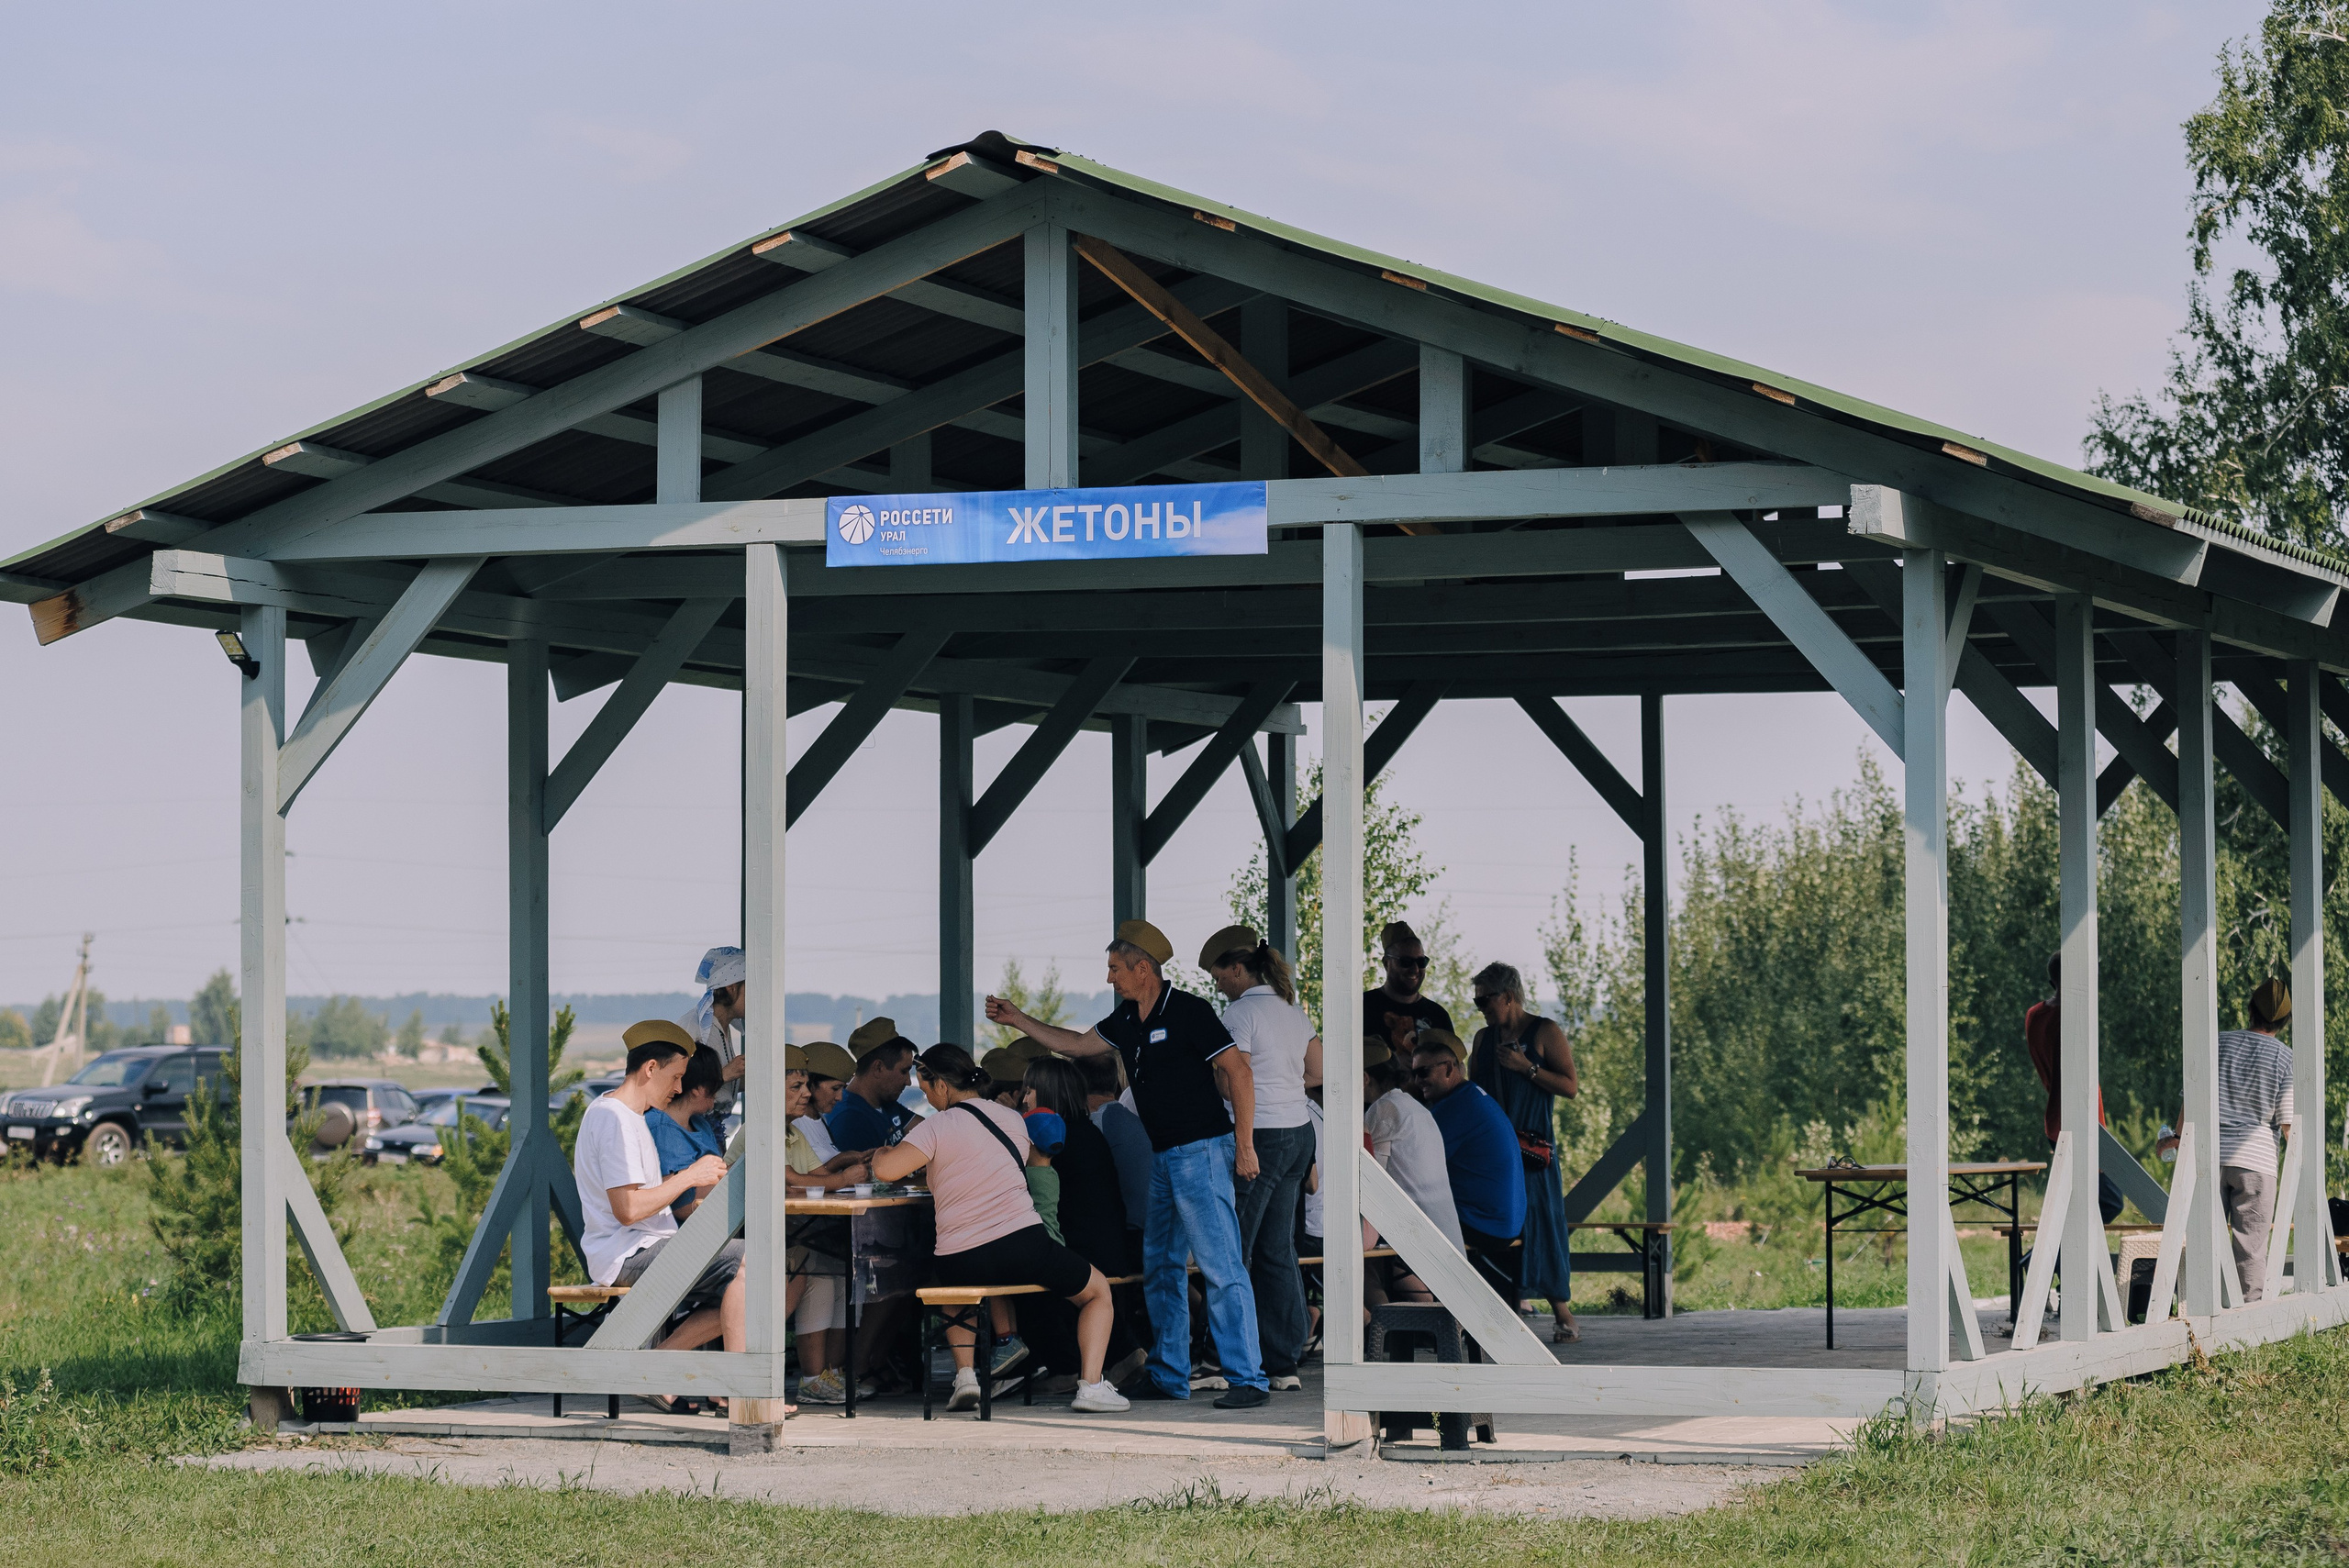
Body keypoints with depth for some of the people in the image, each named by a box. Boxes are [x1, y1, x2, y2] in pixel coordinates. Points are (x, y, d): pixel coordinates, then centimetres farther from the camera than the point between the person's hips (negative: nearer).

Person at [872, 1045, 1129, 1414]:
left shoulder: (936, 1128, -2)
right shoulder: (1012, 1120, 13)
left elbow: (886, 1170, -14)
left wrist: (880, 1154, 9)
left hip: (959, 1263, -1)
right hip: (1022, 1244, 1)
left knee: (954, 1288, 38)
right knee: (1098, 1291, 22)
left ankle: (965, 1371, 17)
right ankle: (1090, 1384, 4)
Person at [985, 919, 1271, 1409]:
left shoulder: (1187, 1011, -12)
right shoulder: (1127, 1020, 12)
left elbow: (1238, 1073, -13)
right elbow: (1075, 1044, 28)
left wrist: (1244, 1146, -16)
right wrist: (1017, 1019, 25)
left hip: (1202, 1152, -9)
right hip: (1163, 1157, 9)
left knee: (1221, 1267, -12)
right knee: (1161, 1268, 11)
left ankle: (1248, 1380, -13)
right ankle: (1168, 1377, 18)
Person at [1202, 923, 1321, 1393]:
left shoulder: (1240, 1014, -13)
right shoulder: (1293, 1010, 12)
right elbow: (1317, 1073, 19)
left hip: (1259, 1137, -9)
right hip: (1299, 1131, 9)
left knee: (1233, 1250, -2)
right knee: (1279, 1250, 11)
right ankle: (1285, 1363, 12)